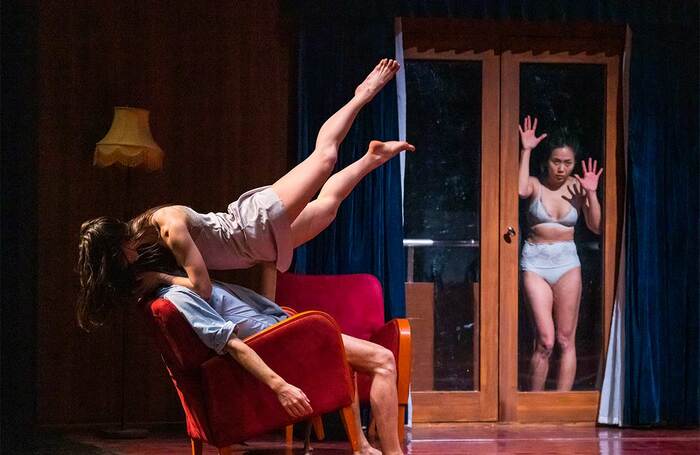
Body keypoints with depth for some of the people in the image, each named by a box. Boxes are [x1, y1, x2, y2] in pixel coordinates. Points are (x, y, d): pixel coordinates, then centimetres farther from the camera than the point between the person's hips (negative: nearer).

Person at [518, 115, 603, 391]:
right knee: (545, 340, -10)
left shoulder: (577, 186, 2)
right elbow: (520, 190, -28)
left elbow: (596, 227, -2)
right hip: (535, 263, -2)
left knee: (566, 339, 2)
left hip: (567, 263, 3)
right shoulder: (536, 184, -3)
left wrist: (591, 194, -14)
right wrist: (526, 151, -22)